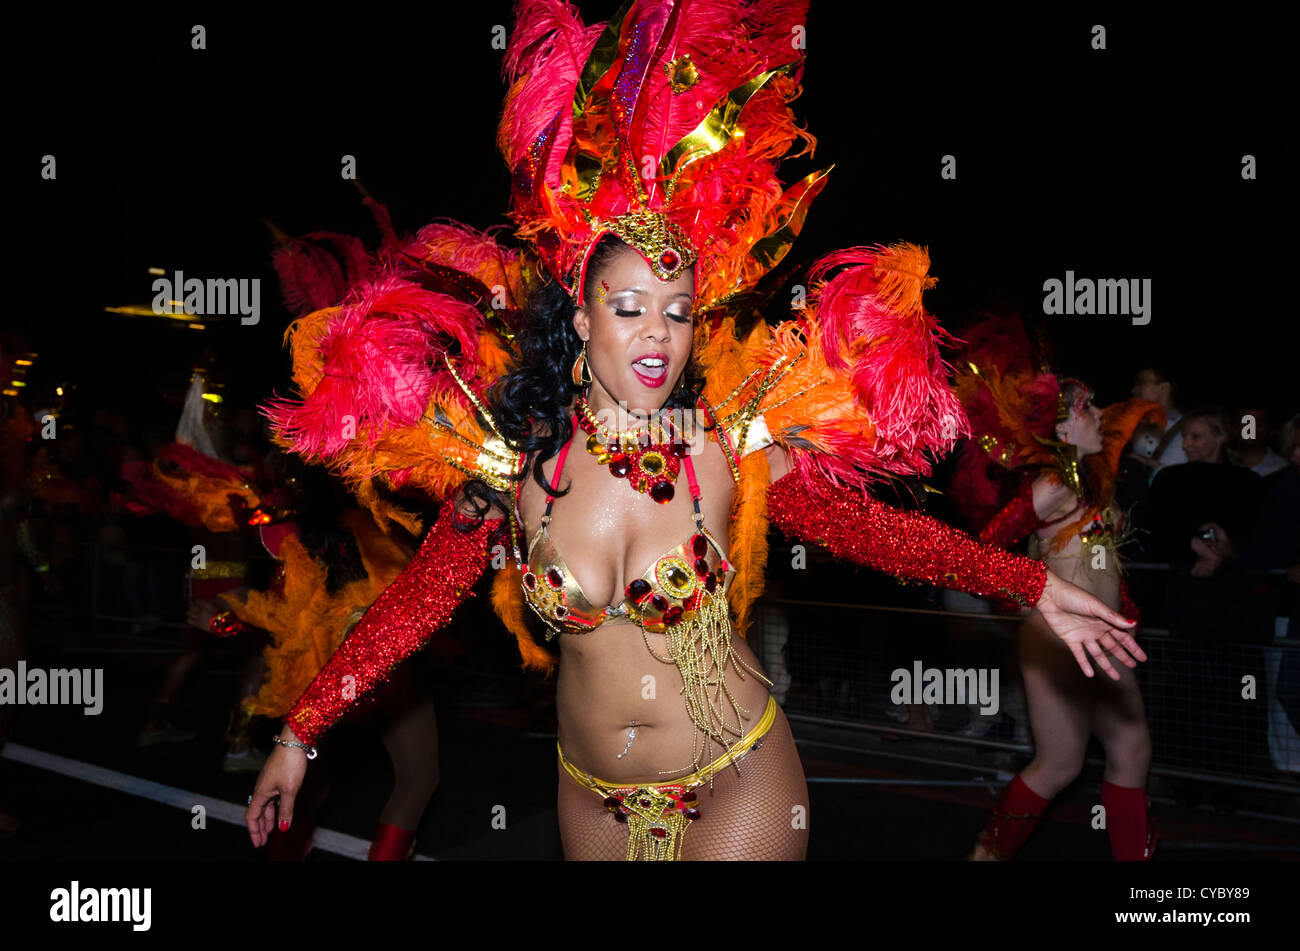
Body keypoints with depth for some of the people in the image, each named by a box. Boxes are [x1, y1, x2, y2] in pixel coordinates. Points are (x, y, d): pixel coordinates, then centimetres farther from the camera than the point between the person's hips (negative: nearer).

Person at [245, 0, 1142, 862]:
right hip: (592, 796, 2)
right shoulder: (512, 459, -11)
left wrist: (1036, 586, -5)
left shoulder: (732, 444, -13)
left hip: (741, 783, -2)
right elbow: (413, 604, -3)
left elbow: (874, 529, -4)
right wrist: (300, 734, -1)